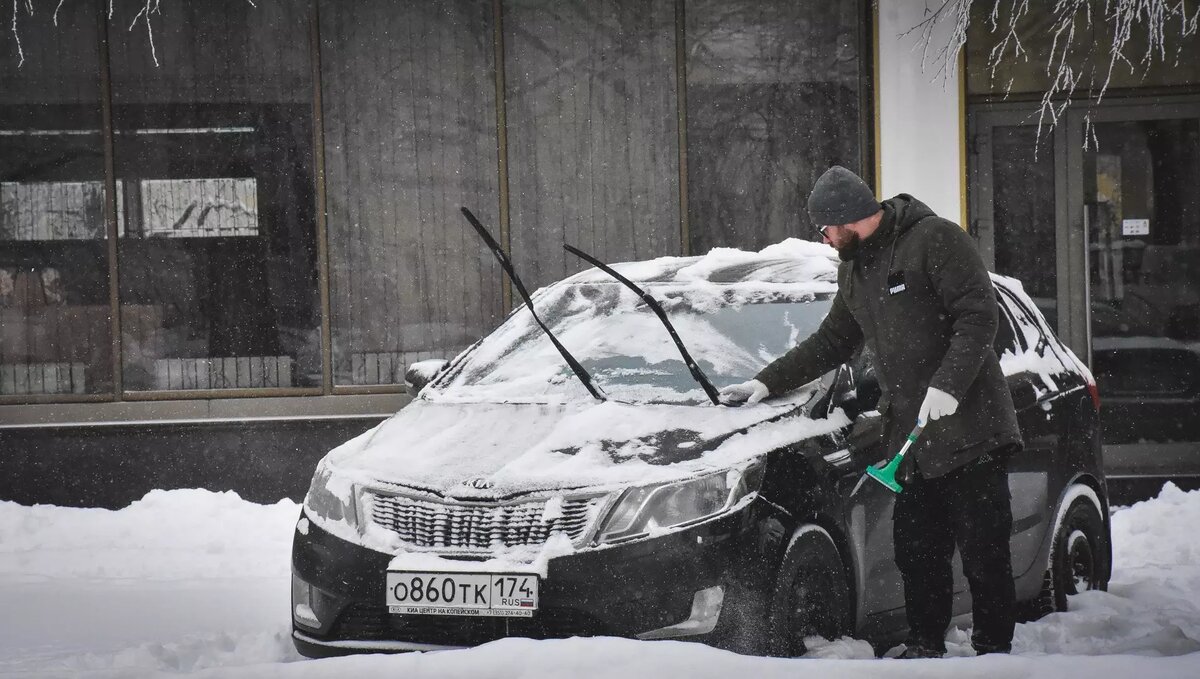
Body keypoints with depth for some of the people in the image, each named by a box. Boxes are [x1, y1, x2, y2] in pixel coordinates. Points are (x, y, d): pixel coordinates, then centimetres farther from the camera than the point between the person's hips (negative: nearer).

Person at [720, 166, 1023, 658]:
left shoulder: (935, 239, -8)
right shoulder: (854, 268, 19)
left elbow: (979, 315, -14)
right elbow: (831, 342, 29)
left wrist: (947, 384, -23)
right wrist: (768, 382, 24)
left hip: (968, 426, -8)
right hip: (910, 433, 8)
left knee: (983, 548, -4)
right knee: (916, 547, 7)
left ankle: (994, 649, 3)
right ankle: (925, 647, 15)